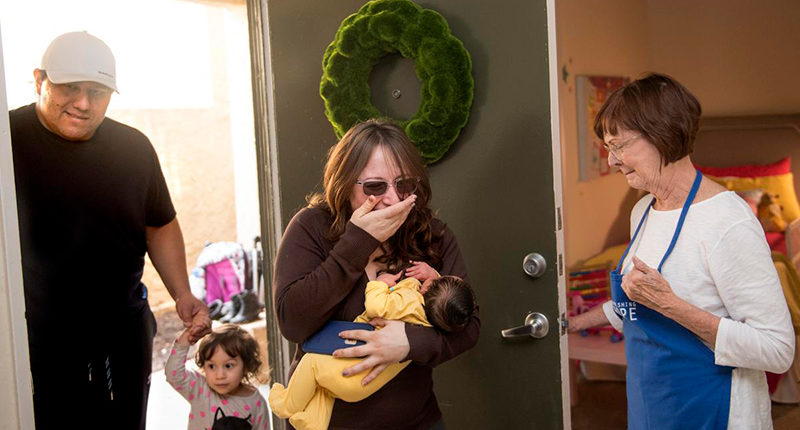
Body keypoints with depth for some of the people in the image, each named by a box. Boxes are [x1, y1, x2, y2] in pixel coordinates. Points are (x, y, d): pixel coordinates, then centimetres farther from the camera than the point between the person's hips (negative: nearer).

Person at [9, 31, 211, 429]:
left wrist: (182, 294, 1)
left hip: (122, 336, 4)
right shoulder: (9, 139, -9)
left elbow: (160, 225, 12)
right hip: (32, 342, -4)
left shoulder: (134, 148, 3)